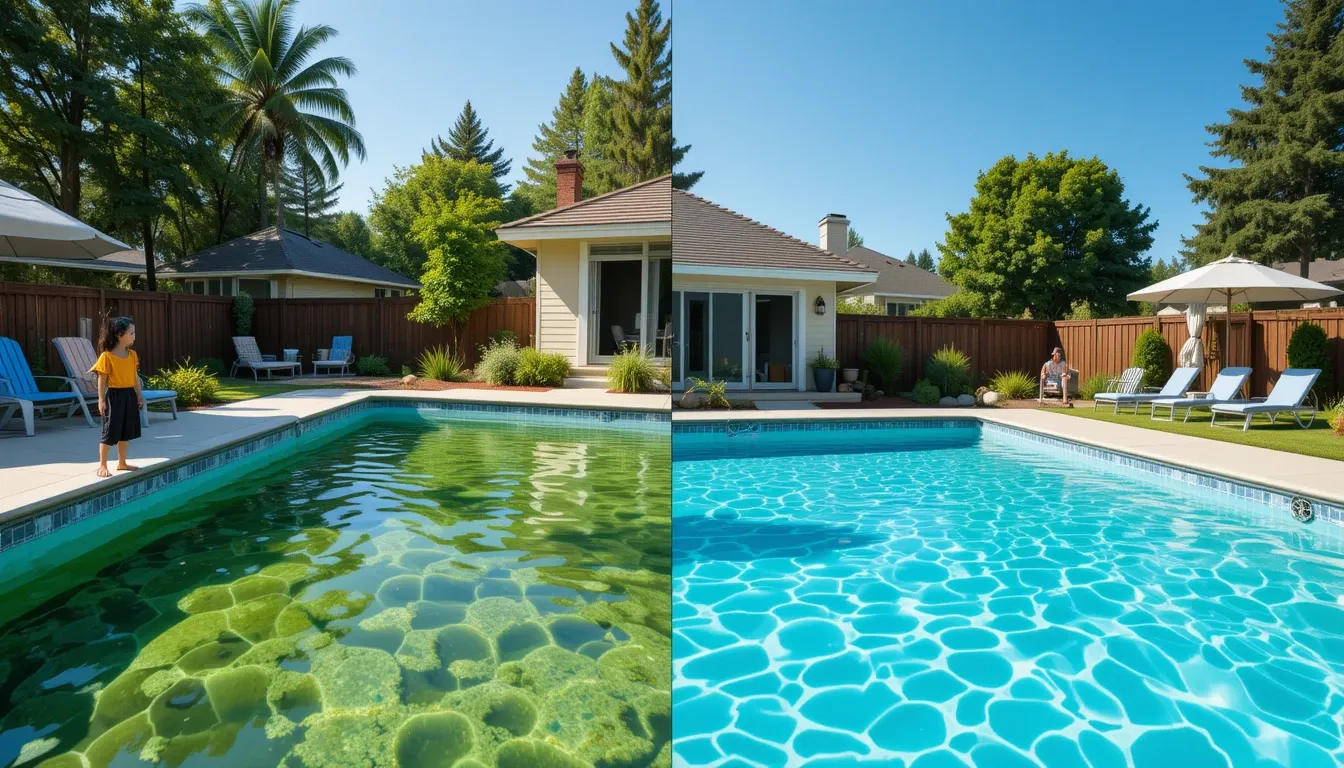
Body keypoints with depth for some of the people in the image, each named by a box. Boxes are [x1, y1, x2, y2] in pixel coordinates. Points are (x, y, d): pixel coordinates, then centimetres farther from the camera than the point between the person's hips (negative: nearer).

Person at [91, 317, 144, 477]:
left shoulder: (133, 354, 6)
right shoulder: (106, 356, -12)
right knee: (110, 432, -1)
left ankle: (122, 463, 26)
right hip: (114, 395, -6)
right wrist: (101, 400, -12)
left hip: (130, 395, 6)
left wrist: (139, 395, 13)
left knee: (126, 431, 14)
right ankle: (102, 466, 9)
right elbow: (102, 380, -10)